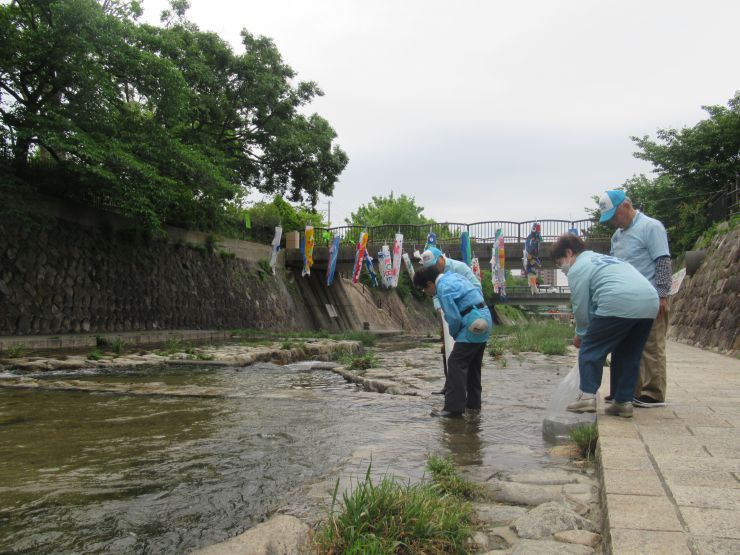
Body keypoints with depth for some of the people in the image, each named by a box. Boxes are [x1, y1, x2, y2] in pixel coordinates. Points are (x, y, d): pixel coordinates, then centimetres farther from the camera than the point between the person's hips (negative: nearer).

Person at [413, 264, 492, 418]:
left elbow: (454, 318, -18)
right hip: (485, 320, 10)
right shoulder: (454, 276, 14)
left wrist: (454, 334, 2)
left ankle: (453, 408, -10)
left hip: (473, 326, -10)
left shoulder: (443, 289, -14)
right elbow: (478, 291, 22)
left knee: (456, 364, -9)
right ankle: (473, 402, 29)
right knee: (473, 365, 19)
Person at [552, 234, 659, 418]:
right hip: (650, 301, 9)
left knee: (590, 349, 3)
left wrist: (580, 334, 18)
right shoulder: (603, 258, 34)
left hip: (620, 304, -8)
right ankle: (623, 402, 18)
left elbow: (581, 308, 2)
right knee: (628, 355, 18)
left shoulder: (577, 268, 7)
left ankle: (587, 396, -4)